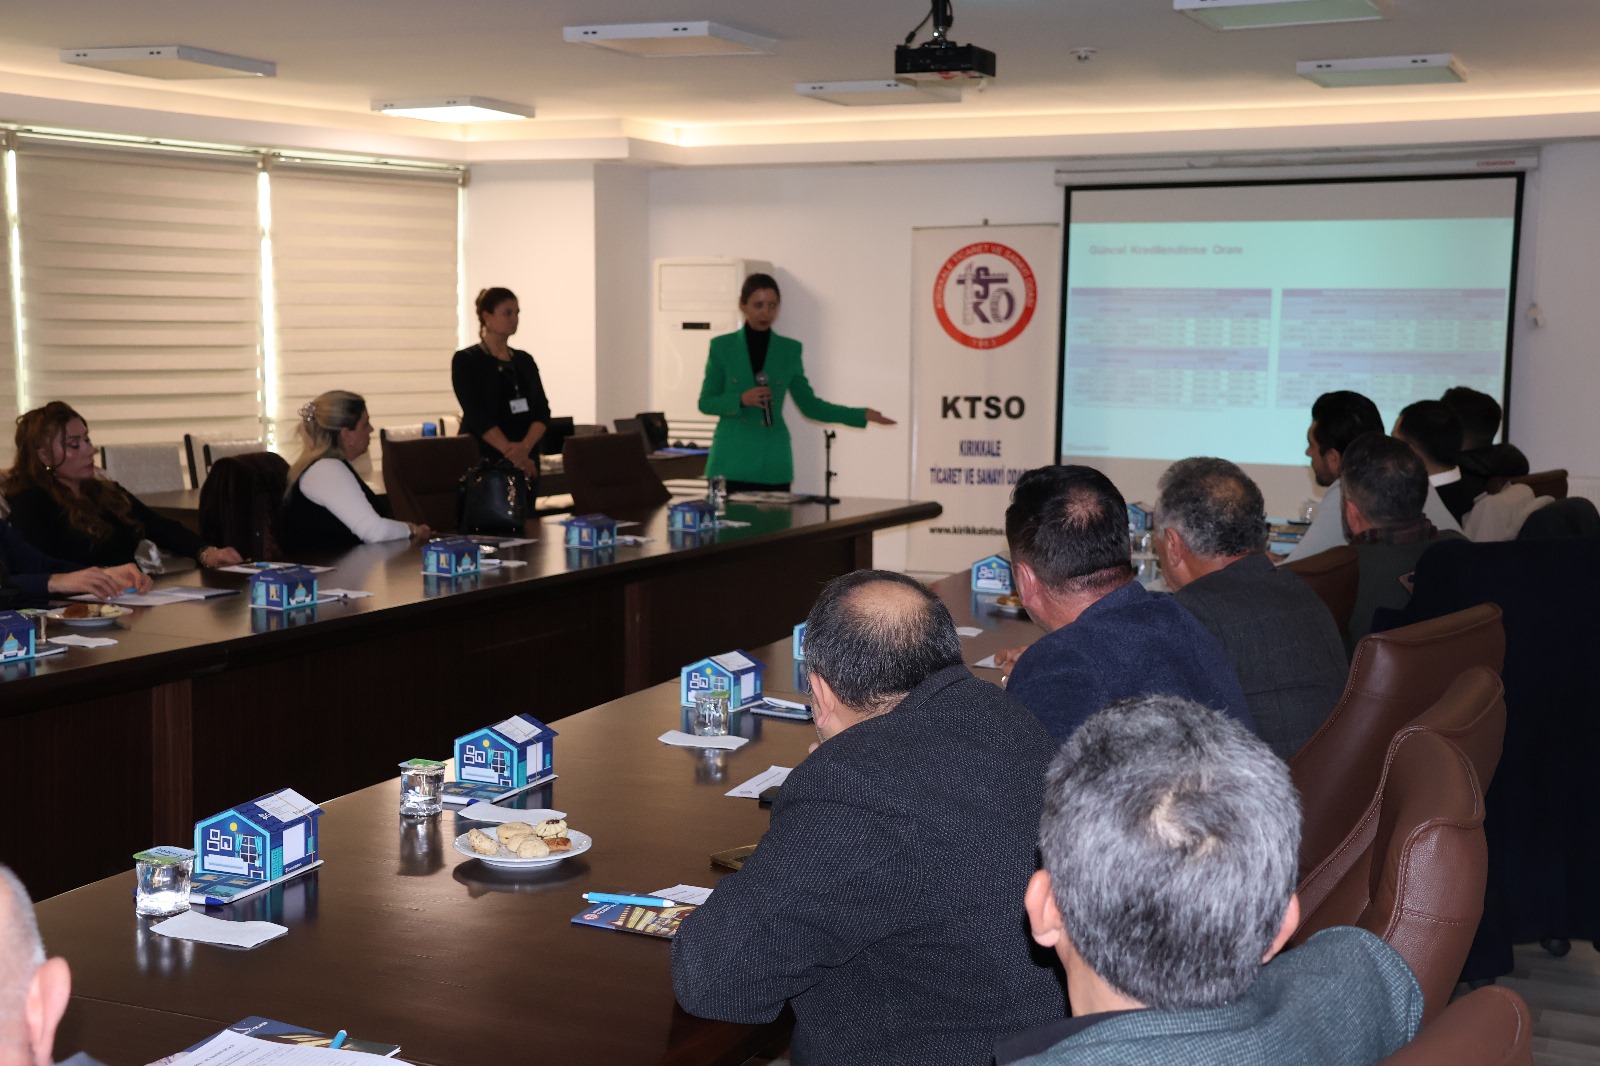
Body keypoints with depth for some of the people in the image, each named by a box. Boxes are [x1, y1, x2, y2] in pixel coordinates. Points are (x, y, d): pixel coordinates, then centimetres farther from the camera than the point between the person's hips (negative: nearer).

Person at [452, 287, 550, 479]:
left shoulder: (525, 361, 13)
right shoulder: (466, 360, -2)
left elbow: (542, 411, 4)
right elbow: (477, 415, -13)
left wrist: (525, 446, -15)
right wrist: (510, 451, -23)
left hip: (525, 461, 5)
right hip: (481, 461, -5)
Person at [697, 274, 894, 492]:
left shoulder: (789, 350, 6)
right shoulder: (722, 347, 2)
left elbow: (809, 404, 9)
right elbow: (706, 403, 4)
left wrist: (862, 415, 1)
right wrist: (741, 400, -15)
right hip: (732, 460, -1)